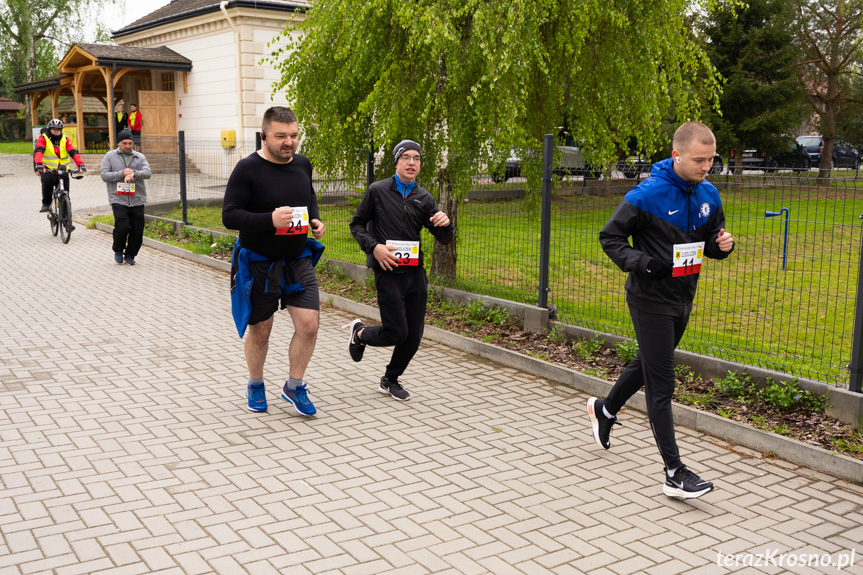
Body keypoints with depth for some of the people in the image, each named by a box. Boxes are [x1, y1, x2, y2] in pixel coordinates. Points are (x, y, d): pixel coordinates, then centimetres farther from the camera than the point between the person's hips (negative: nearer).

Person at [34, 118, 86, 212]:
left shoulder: (65, 140, 6)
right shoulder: (43, 139, -2)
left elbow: (73, 152, -8)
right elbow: (38, 151, -19)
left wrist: (80, 164, -26)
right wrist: (38, 164, -39)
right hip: (48, 170, -3)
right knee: (48, 180, -34)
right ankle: (46, 204, -16)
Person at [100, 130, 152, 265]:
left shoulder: (140, 157, 11)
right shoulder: (110, 156, 7)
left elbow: (148, 172, -4)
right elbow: (104, 175, -2)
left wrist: (134, 173, -23)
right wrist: (122, 173, -14)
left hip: (137, 200, 3)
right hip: (118, 199, -2)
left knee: (137, 230, 1)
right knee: (122, 227, -16)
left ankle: (130, 255, 21)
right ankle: (118, 250, 12)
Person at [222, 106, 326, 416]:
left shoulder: (302, 164, 4)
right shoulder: (247, 169, -14)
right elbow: (229, 215, -17)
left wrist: (315, 219, 1)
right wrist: (270, 219, -31)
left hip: (299, 260, 4)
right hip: (259, 264, -4)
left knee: (309, 324, -5)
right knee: (260, 330, 10)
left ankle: (294, 386, 16)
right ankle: (255, 386, 35)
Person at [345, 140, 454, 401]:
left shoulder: (424, 199, 9)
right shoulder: (377, 191, 0)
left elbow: (444, 239, 9)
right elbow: (357, 224, 6)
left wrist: (445, 224, -15)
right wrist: (374, 247, -11)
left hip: (416, 273, 4)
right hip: (388, 273, -4)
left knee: (414, 335, 5)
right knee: (396, 333, -9)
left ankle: (390, 380, 28)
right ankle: (360, 333, 24)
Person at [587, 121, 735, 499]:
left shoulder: (708, 194, 2)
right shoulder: (648, 194, -18)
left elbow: (711, 237, 15)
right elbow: (610, 237, -11)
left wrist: (721, 245, -8)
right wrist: (643, 263, -25)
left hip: (682, 299, 7)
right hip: (651, 300, -7)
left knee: (650, 364, 23)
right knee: (661, 384, -6)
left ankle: (605, 409, 49)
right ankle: (674, 474, -4)